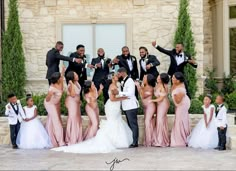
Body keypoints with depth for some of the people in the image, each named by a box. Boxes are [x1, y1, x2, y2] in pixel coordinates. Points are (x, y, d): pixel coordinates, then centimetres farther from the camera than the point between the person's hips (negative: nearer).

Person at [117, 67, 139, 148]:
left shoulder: (129, 81, -13)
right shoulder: (123, 82, 14)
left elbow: (130, 93, -21)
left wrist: (119, 93, -18)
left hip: (131, 106, -9)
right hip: (126, 106, 9)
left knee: (133, 124, -6)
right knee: (130, 124, 14)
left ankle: (135, 142, -3)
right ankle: (131, 141, 20)